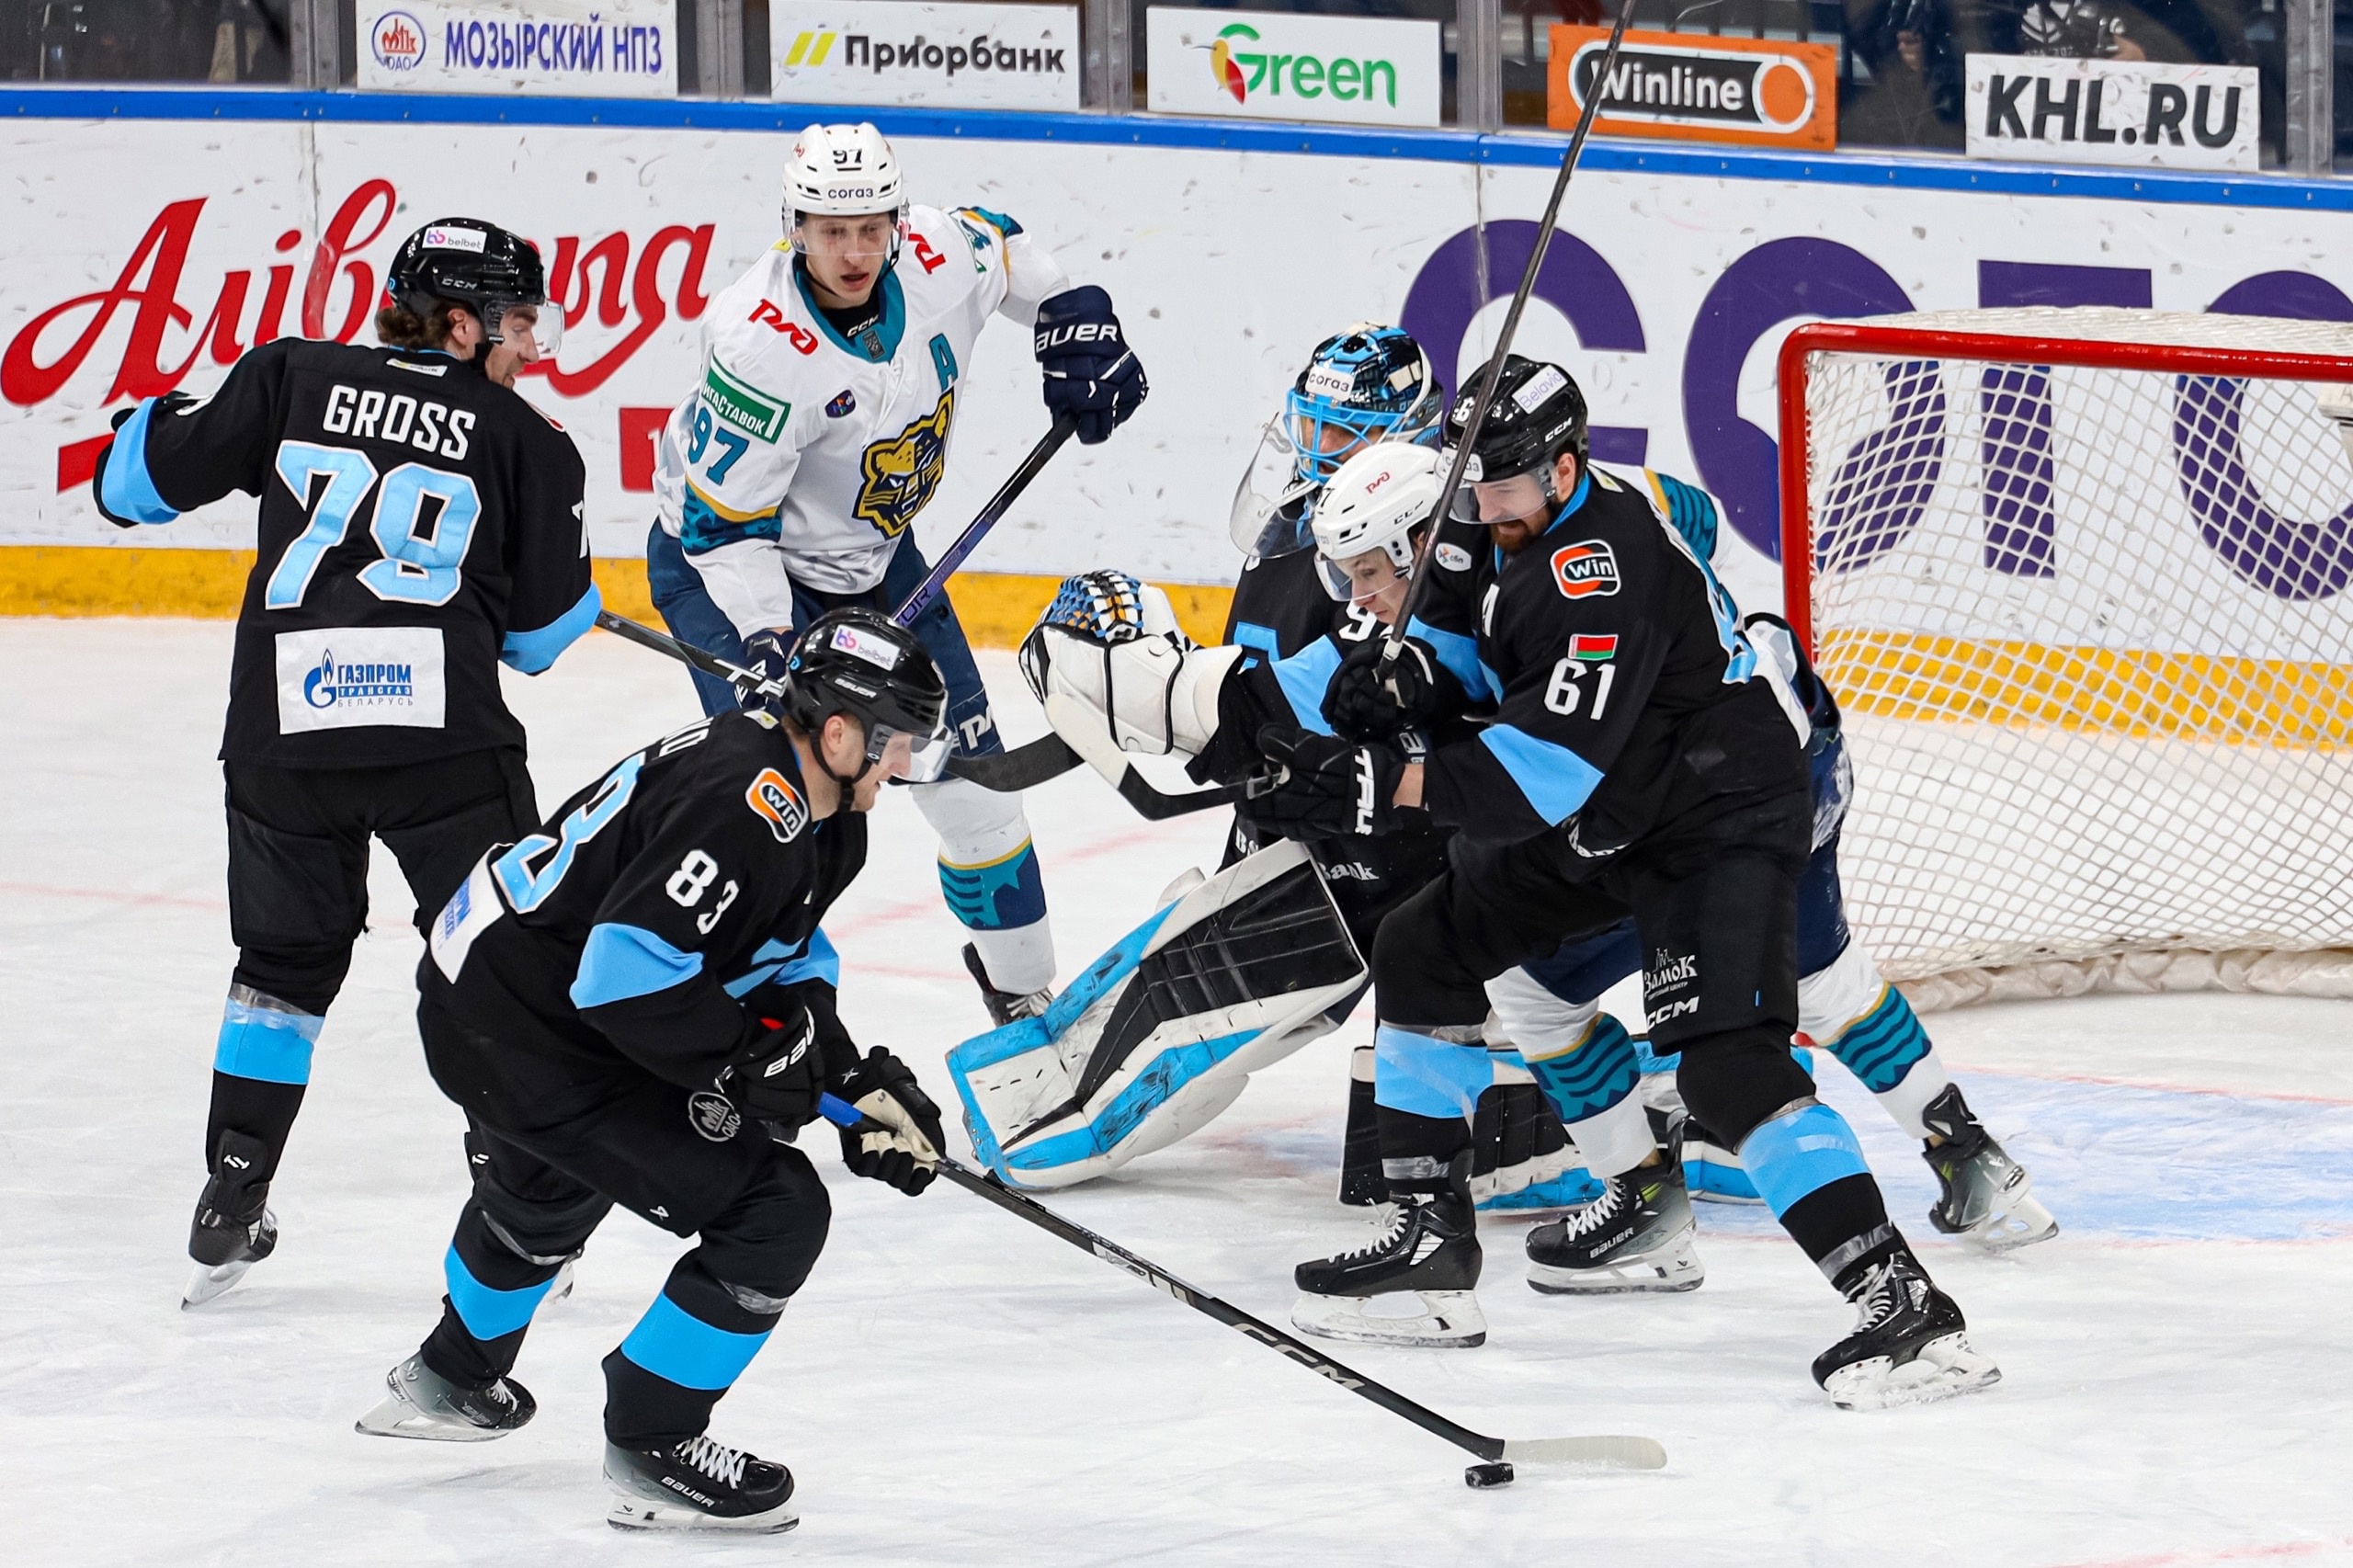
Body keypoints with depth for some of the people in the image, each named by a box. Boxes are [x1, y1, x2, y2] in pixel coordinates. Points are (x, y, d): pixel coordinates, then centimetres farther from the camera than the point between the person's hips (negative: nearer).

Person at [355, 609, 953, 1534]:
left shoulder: (824, 821, 5)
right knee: (777, 1212, -12)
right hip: (531, 1038, -11)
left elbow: (788, 959, 18)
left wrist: (851, 1077, 5)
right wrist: (754, 1053, -20)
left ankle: (450, 1381, 68)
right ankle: (649, 1452, 1)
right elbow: (627, 971, -32)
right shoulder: (746, 806, -27)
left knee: (547, 1193, 41)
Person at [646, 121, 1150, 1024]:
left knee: (968, 770, 10)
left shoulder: (940, 260, -18)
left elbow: (1010, 253, 10)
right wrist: (767, 644, -34)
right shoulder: (760, 343, -34)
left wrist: (1077, 324, 3)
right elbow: (723, 520, -27)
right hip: (722, 556, -6)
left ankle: (1020, 984, 29)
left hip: (872, 550, 6)